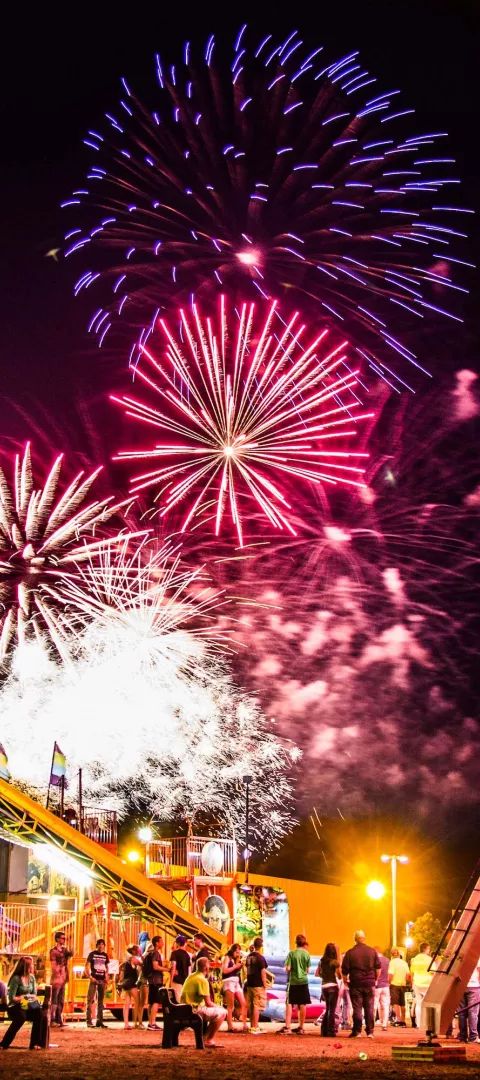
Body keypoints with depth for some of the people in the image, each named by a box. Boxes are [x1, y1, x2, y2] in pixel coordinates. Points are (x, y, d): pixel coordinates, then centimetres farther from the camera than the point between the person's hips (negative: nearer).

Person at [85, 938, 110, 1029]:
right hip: (94, 979, -5)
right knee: (90, 1000, -6)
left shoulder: (105, 955, 11)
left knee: (100, 1001, 8)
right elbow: (86, 966, -4)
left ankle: (99, 1021, 13)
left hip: (102, 980, 5)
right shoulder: (92, 954, -1)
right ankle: (89, 1021, -5)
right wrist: (90, 977, -13)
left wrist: (107, 977, 5)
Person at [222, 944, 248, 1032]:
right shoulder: (227, 958, 0)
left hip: (237, 982, 8)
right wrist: (235, 966, -9)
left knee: (243, 1004, 2)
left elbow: (238, 970, 12)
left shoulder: (236, 959, 21)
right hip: (229, 981, -8)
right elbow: (224, 970, -13)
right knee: (230, 1006, -8)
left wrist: (240, 964, 1)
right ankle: (230, 1026, -7)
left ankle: (244, 1025, 3)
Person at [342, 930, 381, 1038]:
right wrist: (375, 979, 18)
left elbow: (344, 970, -4)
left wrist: (345, 981, 10)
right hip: (370, 984, 2)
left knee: (357, 1008, 2)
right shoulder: (372, 951, 3)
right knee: (369, 1008, 7)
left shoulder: (350, 953, -3)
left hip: (356, 984, -2)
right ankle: (370, 1031, 6)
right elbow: (378, 968, 6)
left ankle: (357, 1031, 2)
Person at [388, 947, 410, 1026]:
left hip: (394, 984, -6)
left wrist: (388, 982, -3)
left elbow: (390, 975, -15)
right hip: (403, 985, 6)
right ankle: (403, 1021, 15)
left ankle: (398, 1019, -18)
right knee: (402, 1004, 13)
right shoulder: (404, 963, 11)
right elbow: (408, 975, 8)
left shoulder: (392, 962, -7)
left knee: (395, 1003, -6)